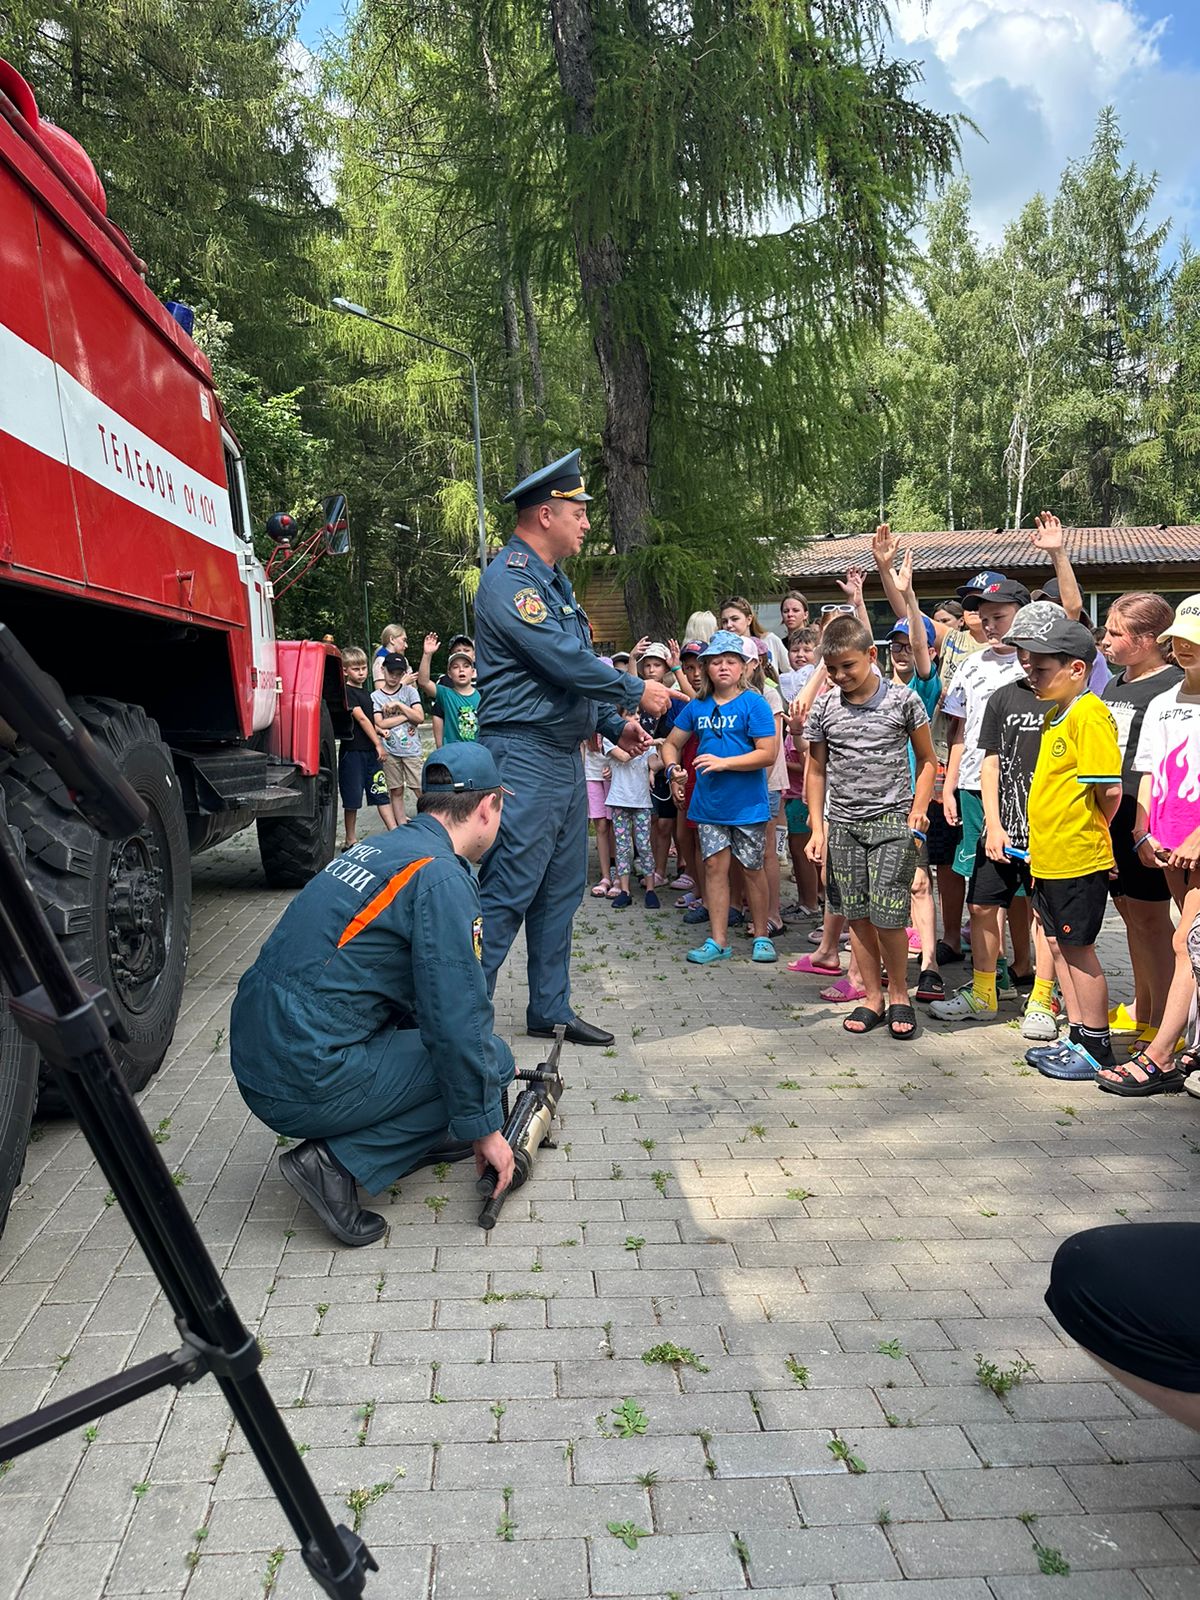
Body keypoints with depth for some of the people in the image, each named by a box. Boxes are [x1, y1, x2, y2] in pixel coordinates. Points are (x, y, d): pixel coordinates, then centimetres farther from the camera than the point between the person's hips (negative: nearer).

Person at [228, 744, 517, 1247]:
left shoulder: (382, 847, 13)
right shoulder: (441, 876, -15)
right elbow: (460, 1024, -16)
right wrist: (487, 1129, -2)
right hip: (308, 1085, -9)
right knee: (491, 1057, 1)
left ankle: (420, 1133, 20)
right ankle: (338, 1161, -4)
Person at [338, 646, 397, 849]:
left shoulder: (364, 692, 15)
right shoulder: (347, 692, -11)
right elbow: (361, 719, -16)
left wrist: (378, 730, 8)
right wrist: (378, 743, -16)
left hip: (370, 751, 8)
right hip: (352, 751, -8)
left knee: (381, 792, 5)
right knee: (352, 798, 1)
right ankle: (350, 840, 12)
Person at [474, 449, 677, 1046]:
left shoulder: (552, 580, 19)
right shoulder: (510, 578, -13)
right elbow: (565, 662, -21)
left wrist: (614, 725, 11)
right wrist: (637, 692, -9)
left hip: (565, 757, 10)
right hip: (523, 755, -10)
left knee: (560, 890, 13)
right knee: (507, 892, -8)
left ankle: (550, 1010, 23)